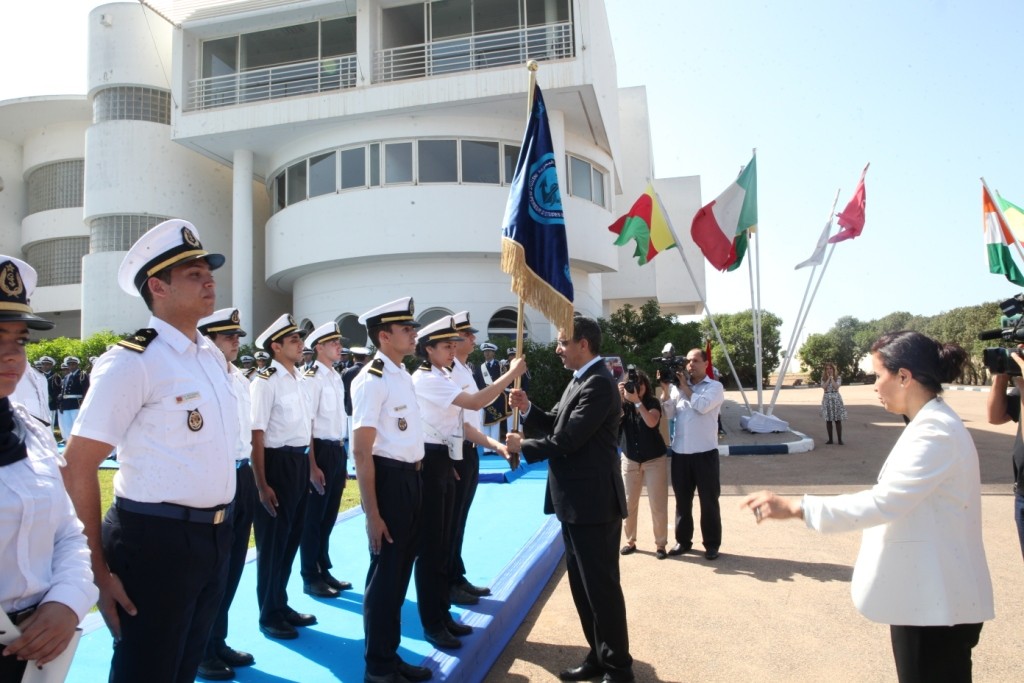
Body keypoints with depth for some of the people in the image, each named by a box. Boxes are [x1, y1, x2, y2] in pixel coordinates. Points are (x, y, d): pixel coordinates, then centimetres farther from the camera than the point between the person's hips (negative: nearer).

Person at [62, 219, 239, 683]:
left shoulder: (213, 356, 8)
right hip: (156, 540, -7)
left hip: (214, 536, 7)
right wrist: (98, 569, -13)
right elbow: (77, 467, -17)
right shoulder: (132, 361, -16)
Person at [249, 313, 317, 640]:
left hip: (299, 463, 8)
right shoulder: (265, 382, -15)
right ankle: (269, 615, 23)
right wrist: (261, 485, -18)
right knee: (272, 541, 6)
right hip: (278, 463, -8)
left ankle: (281, 605, 34)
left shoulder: (300, 379, 11)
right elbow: (257, 434, -18)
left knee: (292, 537, 17)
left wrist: (312, 466, 19)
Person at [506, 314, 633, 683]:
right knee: (581, 583, 19)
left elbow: (567, 439, -24)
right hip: (576, 501, 10)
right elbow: (557, 424, 14)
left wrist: (523, 446, -11)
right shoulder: (581, 379, 12)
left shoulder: (599, 383, -20)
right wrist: (528, 409, -3)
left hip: (593, 501, -10)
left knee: (601, 586, 3)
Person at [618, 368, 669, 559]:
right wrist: (618, 398, -26)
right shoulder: (624, 404, -2)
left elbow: (652, 422, -28)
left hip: (655, 460, -2)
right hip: (630, 460, 3)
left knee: (658, 505, 0)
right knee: (629, 503, 6)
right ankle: (630, 541, 20)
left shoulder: (653, 403, -9)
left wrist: (637, 401, -30)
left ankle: (660, 544, 11)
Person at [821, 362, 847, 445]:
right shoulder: (823, 378, 7)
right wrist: (828, 378, -7)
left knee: (838, 420, -3)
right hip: (827, 399, 2)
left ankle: (840, 439, 1)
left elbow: (836, 386, -14)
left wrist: (832, 377, -8)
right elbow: (824, 387, -10)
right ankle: (830, 439, 11)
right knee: (828, 420, 4)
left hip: (836, 398, -2)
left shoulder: (838, 377, 2)